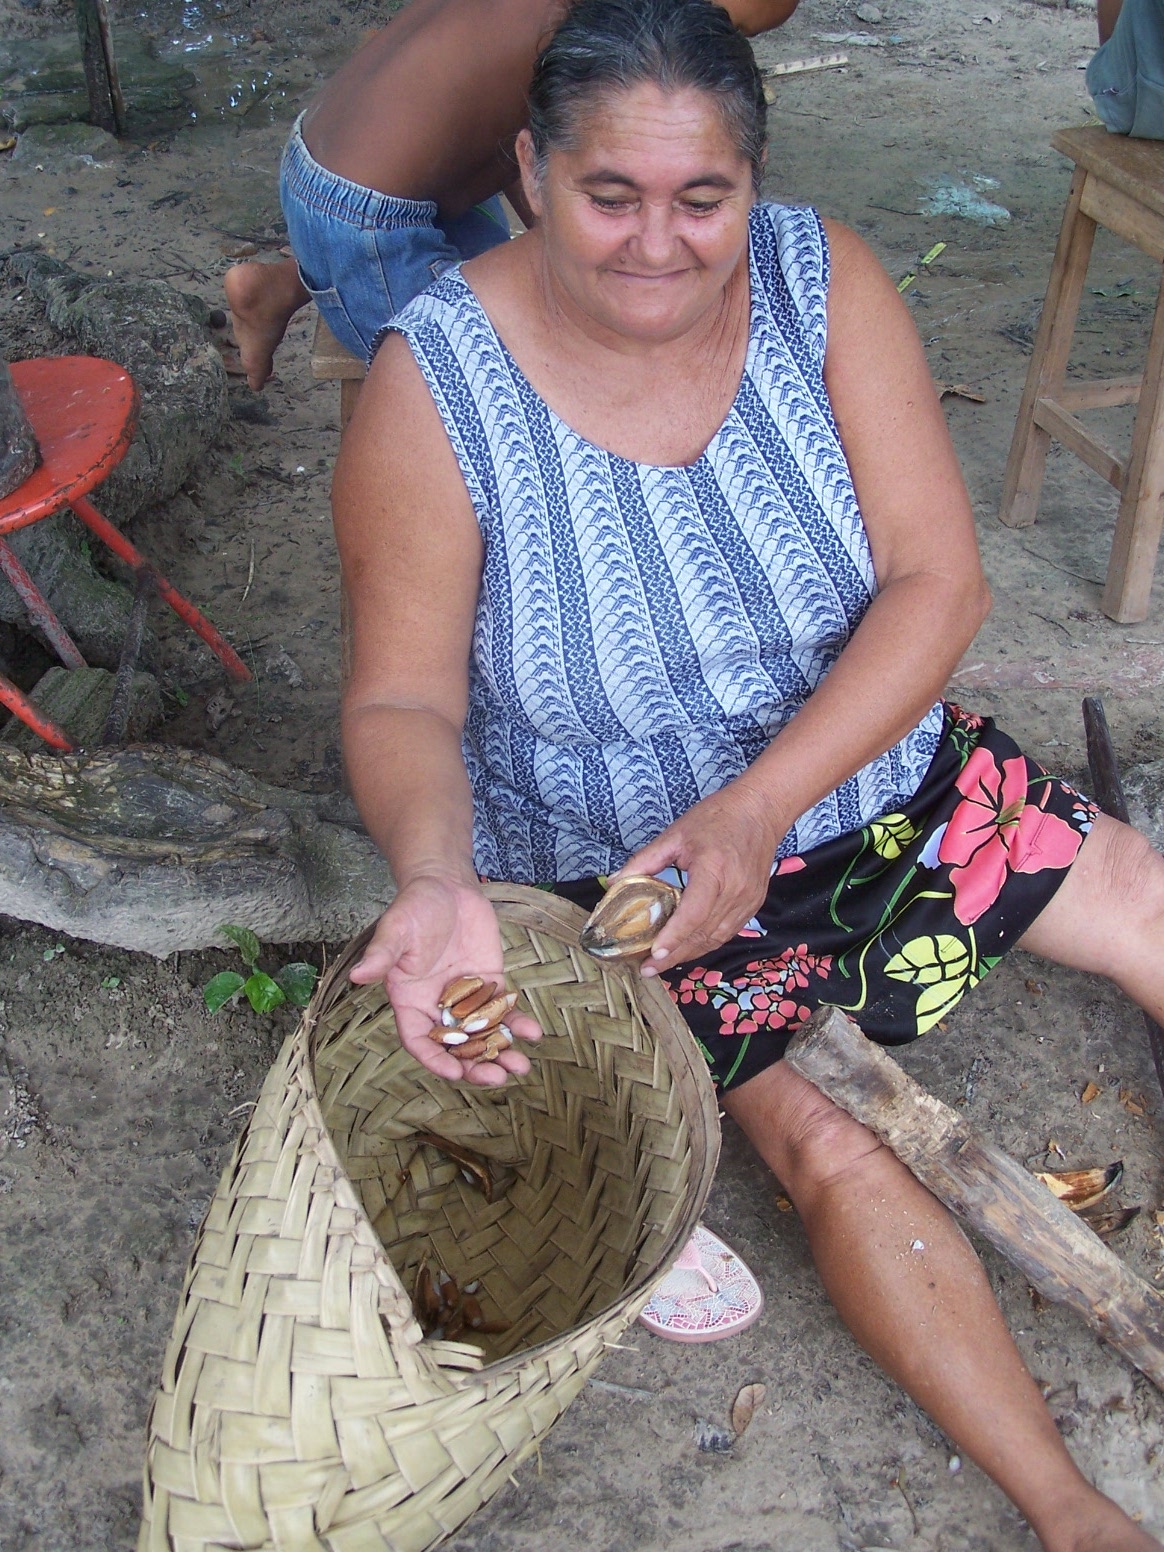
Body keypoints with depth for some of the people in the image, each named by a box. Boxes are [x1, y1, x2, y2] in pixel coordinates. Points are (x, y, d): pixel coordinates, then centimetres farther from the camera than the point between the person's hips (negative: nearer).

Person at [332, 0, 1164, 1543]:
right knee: (824, 1145, -17)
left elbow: (938, 582, -18)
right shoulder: (435, 382, -22)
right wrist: (436, 879, -41)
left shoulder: (819, 279, -15)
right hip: (625, 867, -4)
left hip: (868, 767, 4)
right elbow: (405, 697, -19)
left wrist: (756, 808, -29)